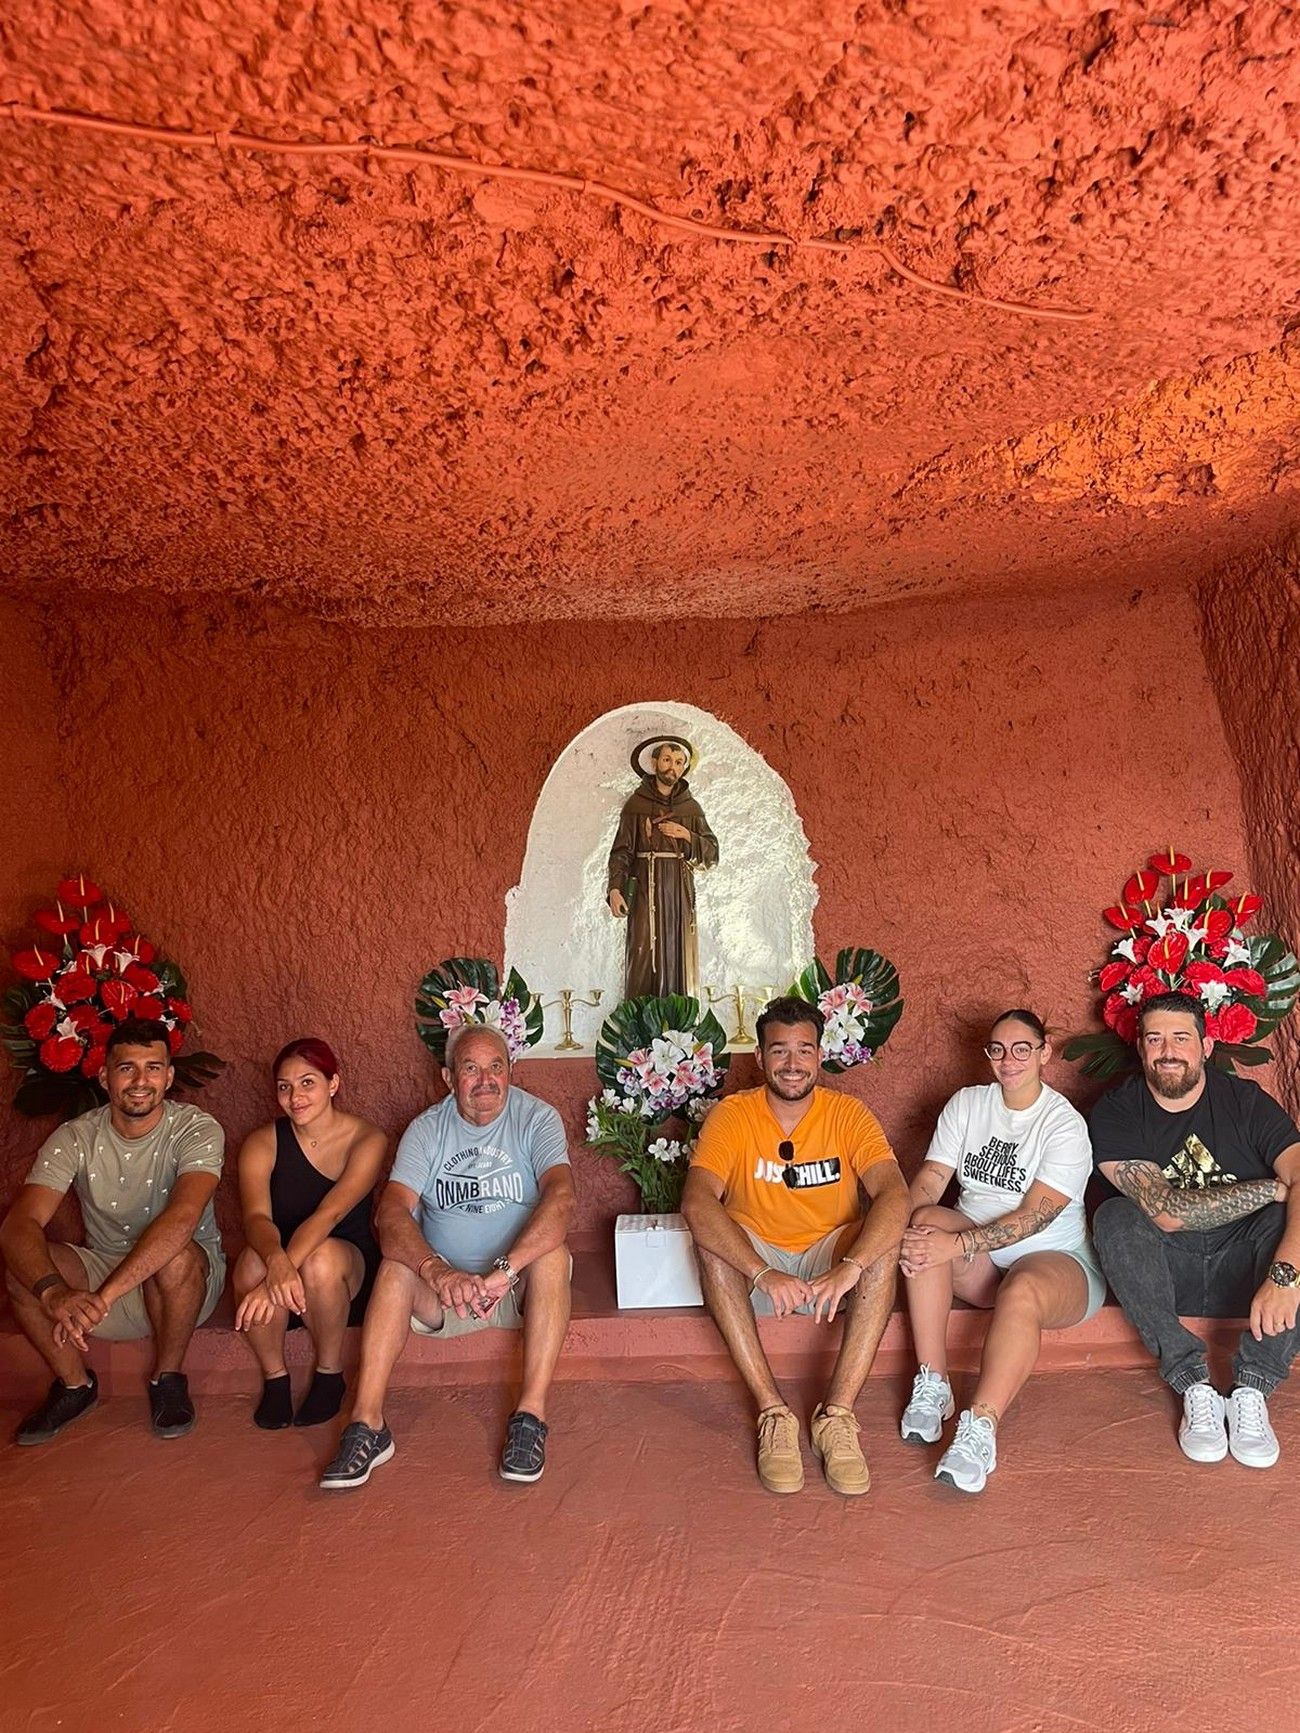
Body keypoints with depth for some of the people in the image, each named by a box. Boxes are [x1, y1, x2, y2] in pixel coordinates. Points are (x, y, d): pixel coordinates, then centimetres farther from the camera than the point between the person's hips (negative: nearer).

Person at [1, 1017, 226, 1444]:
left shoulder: (197, 1130, -18)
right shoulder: (75, 1138, -10)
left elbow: (183, 1217, -35)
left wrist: (102, 1296, -45)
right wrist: (54, 1292, -43)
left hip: (188, 1280, -3)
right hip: (101, 1270, 3)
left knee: (175, 1256, -36)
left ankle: (167, 1379, -7)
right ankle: (75, 1384, 1)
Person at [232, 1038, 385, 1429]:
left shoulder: (367, 1140, -13)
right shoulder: (262, 1143, -7)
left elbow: (329, 1214, -27)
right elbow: (256, 1217, -23)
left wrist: (288, 1269, -43)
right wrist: (276, 1262, -46)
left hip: (349, 1274, -1)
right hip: (282, 1260, 2)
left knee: (321, 1257, -36)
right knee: (253, 1261, -32)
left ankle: (330, 1375, -9)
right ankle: (275, 1378, -8)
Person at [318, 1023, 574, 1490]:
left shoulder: (536, 1118, -8)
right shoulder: (426, 1129, -3)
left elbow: (561, 1197, -26)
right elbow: (392, 1213, -18)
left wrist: (504, 1270, -39)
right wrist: (439, 1273, -37)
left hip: (520, 1288, -1)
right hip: (442, 1287, 2)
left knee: (553, 1255, -31)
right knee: (397, 1265, -26)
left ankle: (531, 1414, -27)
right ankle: (367, 1425, -23)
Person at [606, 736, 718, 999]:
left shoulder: (692, 807, 13)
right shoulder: (636, 804, 5)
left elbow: (712, 854, 11)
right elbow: (621, 851, -2)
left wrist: (687, 836, -6)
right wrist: (614, 888, -16)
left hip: (680, 891, 3)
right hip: (646, 888, -2)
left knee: (678, 955, 0)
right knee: (644, 955, -8)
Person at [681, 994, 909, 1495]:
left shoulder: (848, 1114, -9)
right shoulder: (733, 1115, -12)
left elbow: (895, 1196, -24)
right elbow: (695, 1203, -27)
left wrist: (850, 1266, -41)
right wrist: (764, 1274, -40)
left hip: (830, 1259, 1)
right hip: (753, 1264, 0)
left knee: (884, 1243, -28)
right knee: (711, 1242, -31)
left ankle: (836, 1413, -26)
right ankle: (774, 1412, -26)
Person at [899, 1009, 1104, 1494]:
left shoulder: (1065, 1124, -10)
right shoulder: (967, 1103, 5)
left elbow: (1034, 1217, -20)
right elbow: (929, 1180, -4)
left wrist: (958, 1244, -32)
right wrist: (911, 1229, -26)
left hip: (1055, 1259, -4)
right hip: (976, 1258, 4)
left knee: (1022, 1291, -38)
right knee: (926, 1223, -28)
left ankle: (980, 1428, -38)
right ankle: (932, 1387, -25)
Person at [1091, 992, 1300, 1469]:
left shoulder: (1246, 1100, -7)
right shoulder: (1116, 1112, -11)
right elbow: (1167, 1212, -23)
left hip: (1243, 1268, 1)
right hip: (1166, 1273, -1)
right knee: (1116, 1218, -30)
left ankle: (1252, 1389, -24)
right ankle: (1195, 1387, -27)